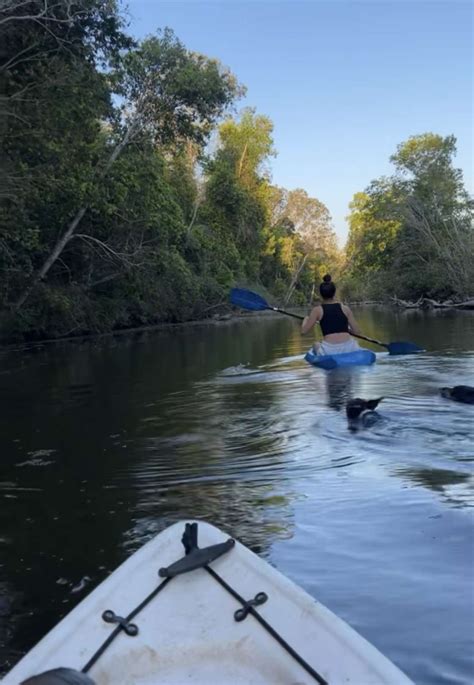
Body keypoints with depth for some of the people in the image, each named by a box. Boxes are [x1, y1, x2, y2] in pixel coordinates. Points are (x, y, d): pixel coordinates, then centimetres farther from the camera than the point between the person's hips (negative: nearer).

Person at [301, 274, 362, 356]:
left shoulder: (318, 310, 3)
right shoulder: (345, 308, 7)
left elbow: (304, 330, 7)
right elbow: (357, 332, 7)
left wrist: (305, 319, 28)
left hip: (329, 351, -1)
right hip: (348, 349, 1)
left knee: (316, 344, 33)